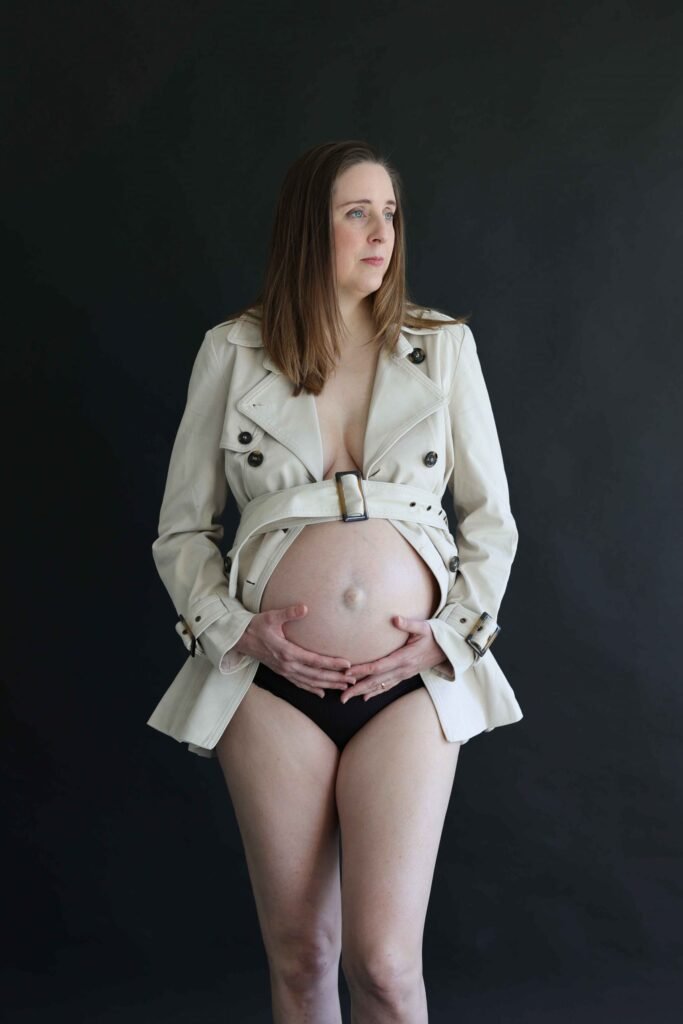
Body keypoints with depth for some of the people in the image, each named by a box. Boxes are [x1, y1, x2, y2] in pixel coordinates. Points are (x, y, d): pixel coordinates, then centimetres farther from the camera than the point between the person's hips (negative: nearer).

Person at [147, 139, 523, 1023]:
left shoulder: (443, 344, 7)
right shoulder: (232, 352, 5)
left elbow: (491, 517, 10)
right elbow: (181, 529, 9)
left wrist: (451, 633, -3)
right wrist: (233, 627, -6)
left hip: (411, 681, 0)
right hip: (273, 682, 0)